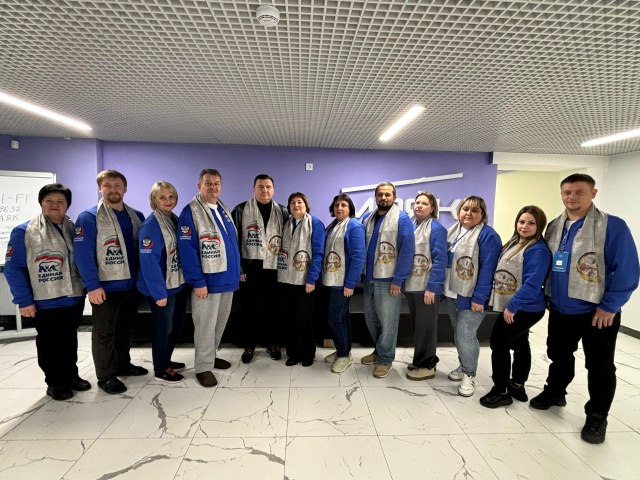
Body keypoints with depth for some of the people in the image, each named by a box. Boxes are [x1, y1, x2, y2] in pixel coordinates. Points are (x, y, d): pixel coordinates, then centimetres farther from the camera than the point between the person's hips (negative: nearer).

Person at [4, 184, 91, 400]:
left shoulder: (74, 229, 4)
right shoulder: (24, 232, -8)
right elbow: (13, 268, -8)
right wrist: (24, 300, -12)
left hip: (74, 299, 4)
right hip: (45, 303, -3)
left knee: (69, 340, 17)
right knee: (49, 344, 10)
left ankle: (71, 375, 33)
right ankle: (55, 382, 26)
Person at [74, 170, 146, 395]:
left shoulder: (136, 216, 8)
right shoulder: (88, 217, -9)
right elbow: (83, 254, -15)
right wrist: (92, 285, -18)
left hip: (131, 285, 6)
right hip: (105, 287, -5)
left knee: (126, 329, 18)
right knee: (104, 333, 7)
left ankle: (123, 365, 34)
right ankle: (106, 376, 20)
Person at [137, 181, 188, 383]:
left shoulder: (175, 220, 7)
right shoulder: (150, 225, -18)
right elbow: (148, 262, -21)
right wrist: (159, 292, -21)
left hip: (179, 284, 8)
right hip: (162, 288, -8)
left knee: (177, 324, 18)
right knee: (163, 327, 6)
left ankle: (166, 360, 38)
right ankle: (160, 369, 25)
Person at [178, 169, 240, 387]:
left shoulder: (224, 210, 12)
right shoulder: (190, 212, -12)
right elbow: (187, 250, -18)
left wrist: (238, 271, 14)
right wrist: (197, 281, -21)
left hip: (228, 278, 8)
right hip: (208, 280, -7)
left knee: (220, 322, 18)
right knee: (206, 325, 4)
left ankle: (211, 355, 36)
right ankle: (204, 367, 18)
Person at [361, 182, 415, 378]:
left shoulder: (402, 219, -9)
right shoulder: (368, 219, 11)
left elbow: (407, 251, -15)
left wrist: (398, 280, -17)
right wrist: (362, 273, 8)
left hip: (388, 280, -6)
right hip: (369, 278, 7)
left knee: (387, 322, 5)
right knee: (371, 318, 17)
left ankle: (385, 359, 21)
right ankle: (379, 350, 37)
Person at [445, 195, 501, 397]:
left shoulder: (488, 235, -15)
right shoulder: (452, 231, 7)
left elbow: (487, 269, -19)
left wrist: (479, 297, -20)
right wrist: (443, 287, 12)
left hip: (471, 297, -7)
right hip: (452, 294, 7)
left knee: (466, 335, -3)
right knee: (458, 334, 18)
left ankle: (469, 375, 16)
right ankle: (463, 366, 36)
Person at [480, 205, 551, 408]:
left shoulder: (538, 250, -21)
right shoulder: (514, 243, 8)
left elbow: (532, 284, -27)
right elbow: (504, 272, 16)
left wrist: (512, 306, -24)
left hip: (523, 308, -10)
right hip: (518, 307, 10)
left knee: (499, 342, -5)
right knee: (520, 344, 18)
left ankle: (500, 391, 8)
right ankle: (517, 386, 33)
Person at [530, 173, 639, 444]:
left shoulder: (613, 226, -14)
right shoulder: (554, 227, 4)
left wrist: (609, 306, -16)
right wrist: (548, 296, 11)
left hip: (598, 312, -5)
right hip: (560, 310, 5)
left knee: (599, 366, 9)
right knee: (558, 355, 20)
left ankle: (597, 417, 27)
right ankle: (554, 393, 41)